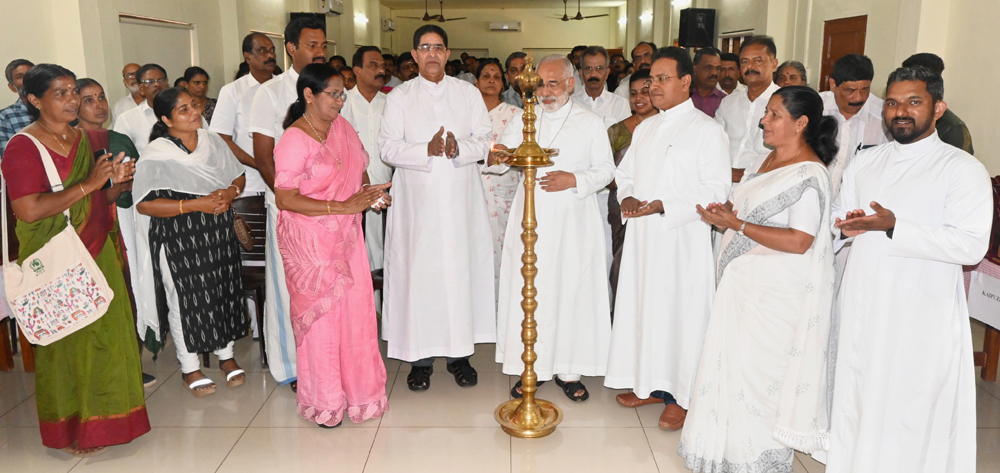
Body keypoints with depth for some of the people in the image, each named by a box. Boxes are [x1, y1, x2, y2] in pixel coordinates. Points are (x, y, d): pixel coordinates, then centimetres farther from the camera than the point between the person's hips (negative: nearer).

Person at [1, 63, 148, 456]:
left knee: (106, 334, 11)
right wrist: (88, 184, -21)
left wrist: (117, 182, -1)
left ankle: (102, 418, 29)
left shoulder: (88, 139, 10)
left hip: (98, 255, 7)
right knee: (66, 344, 4)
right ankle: (72, 430, 21)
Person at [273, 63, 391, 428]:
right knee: (321, 315, 4)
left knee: (355, 309, 7)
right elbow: (285, 198, -18)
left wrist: (370, 194, -3)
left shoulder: (342, 128, 7)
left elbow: (358, 171, 19)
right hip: (310, 243, -6)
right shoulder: (294, 140, -13)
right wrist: (342, 206, -22)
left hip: (346, 237, 6)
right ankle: (324, 400, 22)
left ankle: (356, 387, 26)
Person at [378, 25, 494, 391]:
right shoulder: (399, 97, 7)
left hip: (460, 199, 1)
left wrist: (459, 148, -16)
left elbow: (485, 141, 4)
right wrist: (427, 150, -18)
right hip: (417, 200, -1)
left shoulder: (469, 93, 10)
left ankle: (460, 353, 12)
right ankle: (420, 357, 8)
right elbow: (387, 147, -2)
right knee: (418, 272, -2)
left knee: (461, 269, 1)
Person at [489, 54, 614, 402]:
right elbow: (498, 162, 8)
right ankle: (533, 367, 15)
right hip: (531, 217, 2)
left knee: (571, 290, 1)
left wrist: (574, 180, -14)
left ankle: (568, 370, 15)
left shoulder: (592, 122, 6)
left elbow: (605, 171, 4)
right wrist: (498, 156, -16)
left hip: (574, 220, -2)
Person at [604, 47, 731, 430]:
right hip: (641, 236, 7)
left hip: (682, 239, -7)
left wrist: (663, 206, -20)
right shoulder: (645, 129, 16)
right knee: (641, 306, 11)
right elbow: (625, 172, 22)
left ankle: (680, 396, 13)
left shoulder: (706, 130, -7)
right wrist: (627, 198, -1)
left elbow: (715, 190, -13)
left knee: (679, 311, -1)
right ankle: (650, 384, 26)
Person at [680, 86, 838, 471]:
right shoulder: (764, 161, 11)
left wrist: (737, 225, -19)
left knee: (761, 373, 2)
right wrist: (725, 213, -1)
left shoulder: (810, 175, -16)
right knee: (733, 364, 15)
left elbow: (799, 241, -22)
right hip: (743, 283, 9)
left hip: (775, 294, -8)